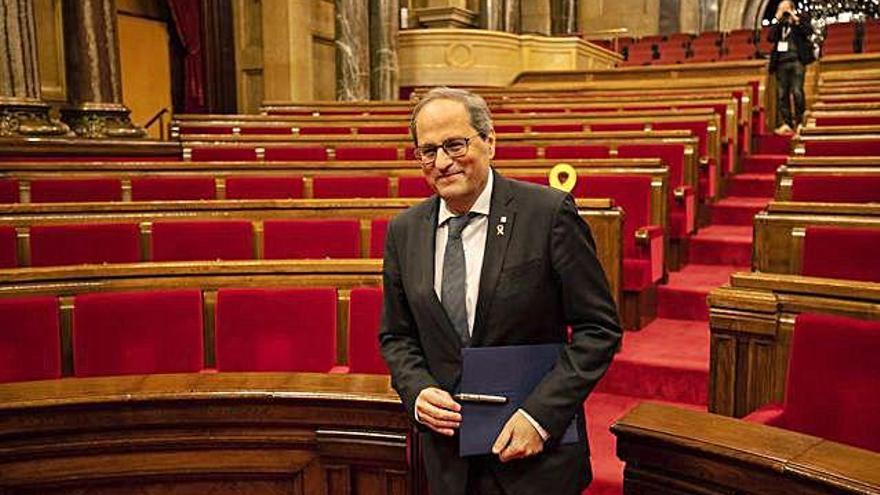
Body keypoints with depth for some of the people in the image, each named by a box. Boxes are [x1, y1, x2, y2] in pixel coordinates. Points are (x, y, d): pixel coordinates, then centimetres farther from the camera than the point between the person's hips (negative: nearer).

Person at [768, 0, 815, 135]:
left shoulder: (801, 18, 7)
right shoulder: (779, 24, 15)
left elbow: (809, 31, -8)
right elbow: (771, 38, 1)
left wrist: (795, 18, -8)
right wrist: (778, 20, -2)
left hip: (797, 61, -4)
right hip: (781, 62, 4)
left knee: (797, 91, -10)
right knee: (781, 93, 0)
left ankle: (799, 121, -2)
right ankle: (785, 123, 2)